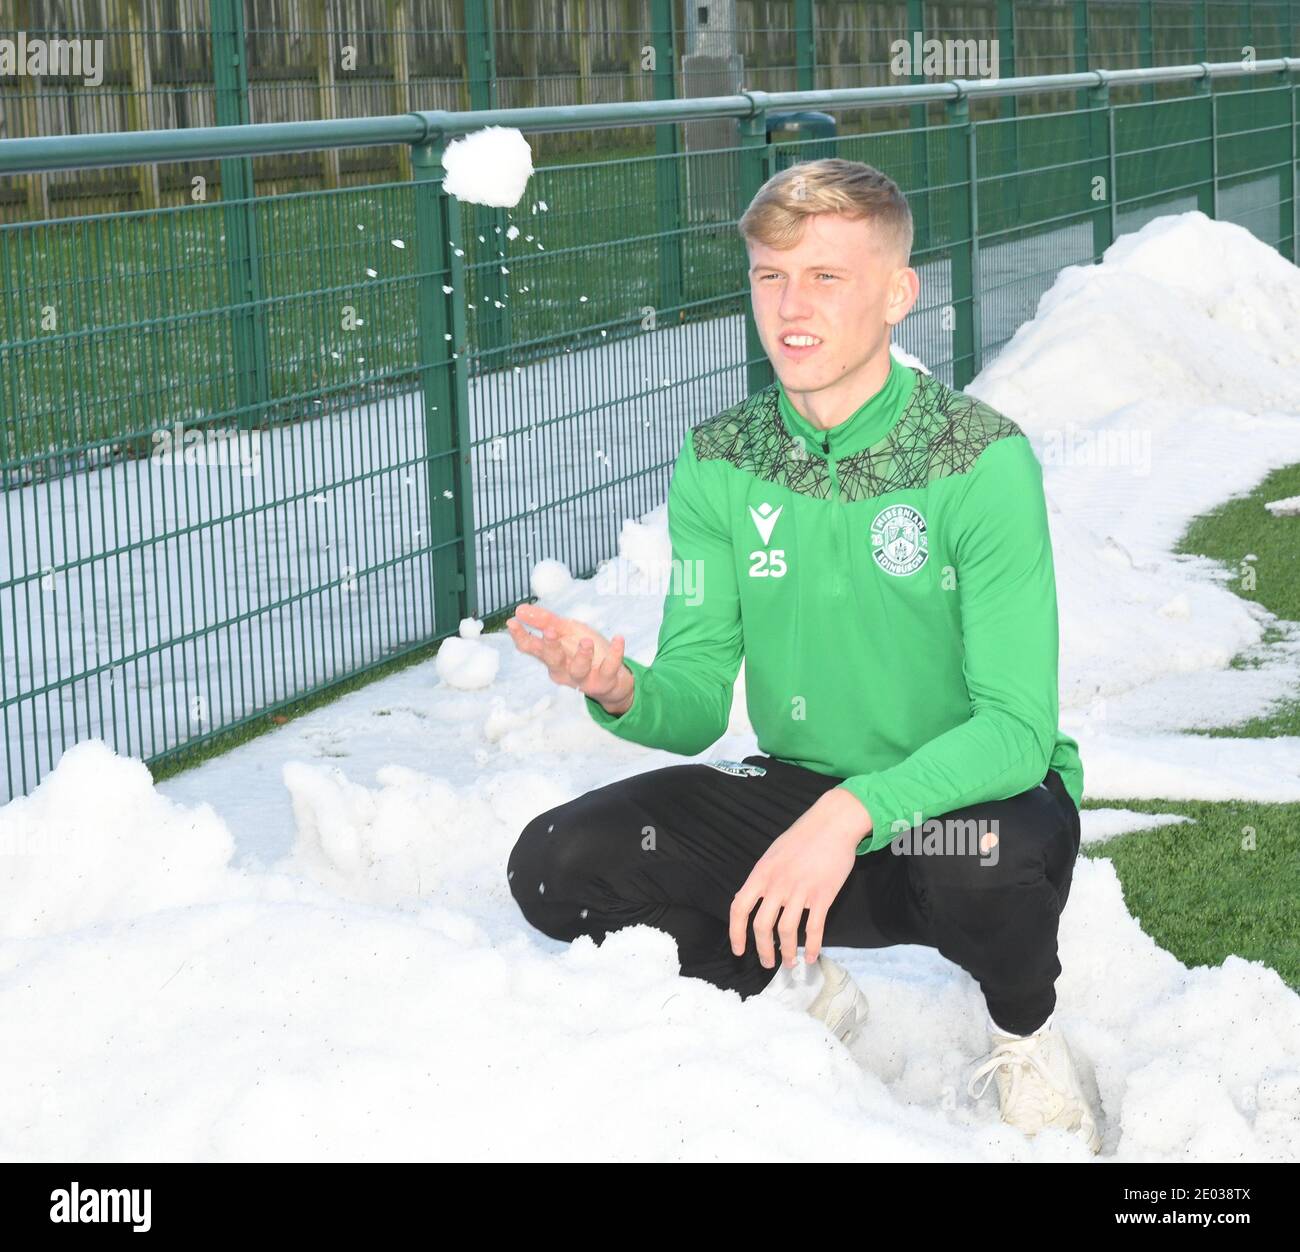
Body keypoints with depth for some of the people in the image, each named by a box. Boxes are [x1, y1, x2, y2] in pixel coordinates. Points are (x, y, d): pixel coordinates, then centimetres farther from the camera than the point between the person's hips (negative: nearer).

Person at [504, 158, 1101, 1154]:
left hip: (973, 796, -4)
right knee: (555, 865, -15)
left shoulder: (982, 460, -18)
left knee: (989, 859, -40)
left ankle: (1027, 1034, -2)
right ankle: (794, 989, 12)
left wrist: (854, 812, -39)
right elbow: (698, 700, -4)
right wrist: (620, 691, -29)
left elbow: (1016, 727, -24)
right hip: (799, 793, 4)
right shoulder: (720, 464, -4)